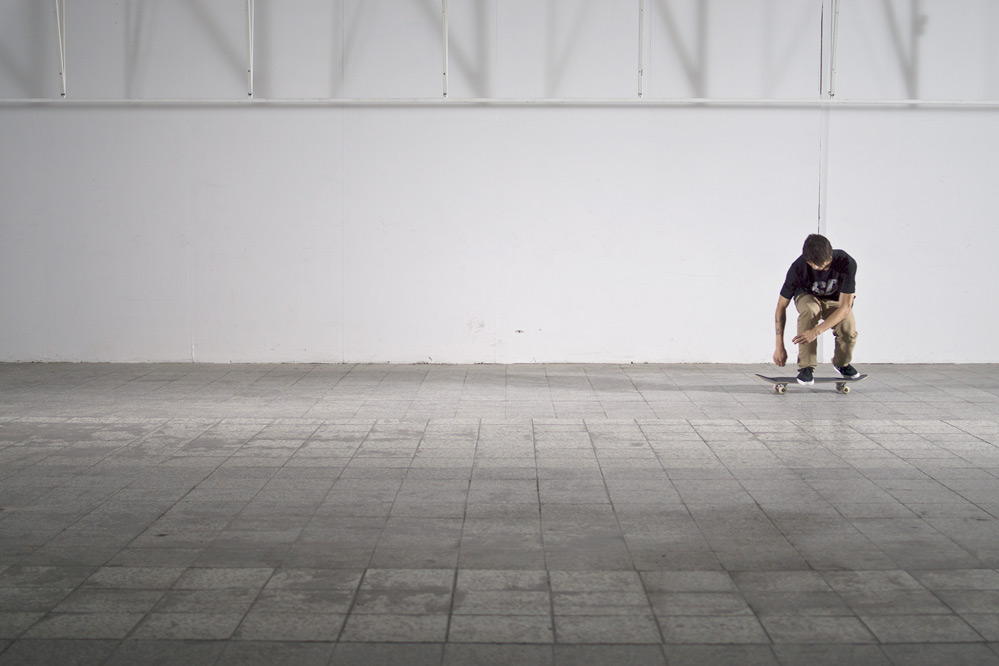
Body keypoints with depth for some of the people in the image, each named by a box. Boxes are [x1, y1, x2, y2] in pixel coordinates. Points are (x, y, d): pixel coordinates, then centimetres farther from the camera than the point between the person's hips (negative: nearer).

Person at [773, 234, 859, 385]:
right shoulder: (798, 268, -31)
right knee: (809, 310, -38)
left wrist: (816, 331, -46)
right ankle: (806, 367, -26)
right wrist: (779, 347, -26)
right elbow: (782, 306, -22)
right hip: (807, 297, 0)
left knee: (849, 331, -30)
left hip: (836, 300, 0)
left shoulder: (846, 263, -33)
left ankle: (842, 363, 7)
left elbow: (845, 307, -34)